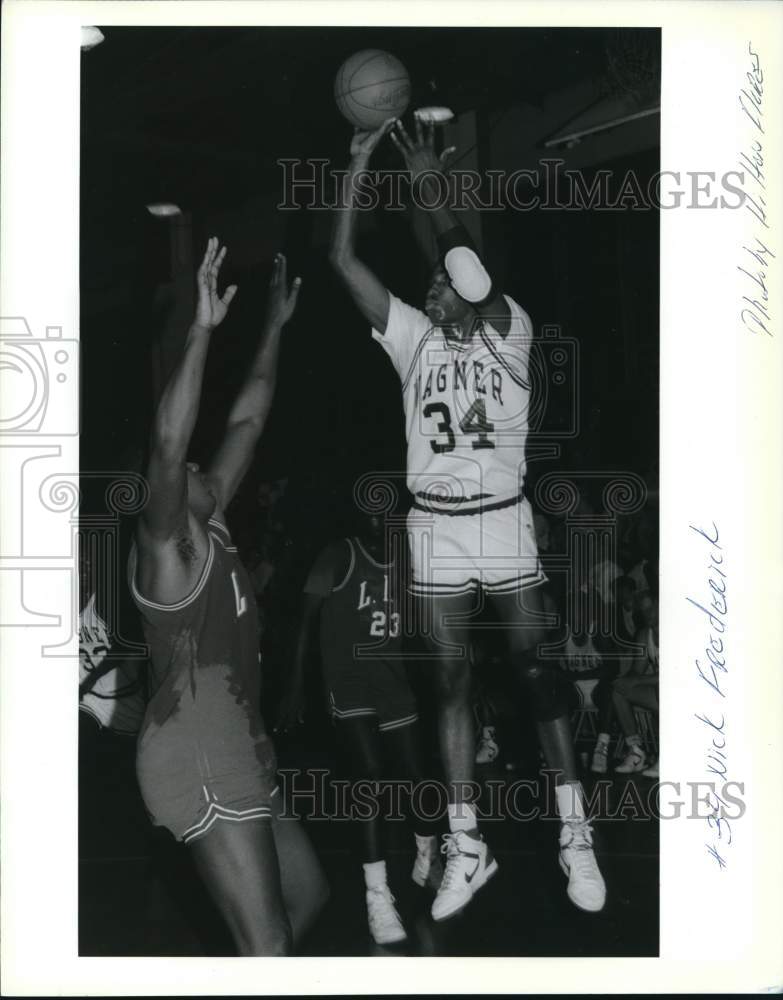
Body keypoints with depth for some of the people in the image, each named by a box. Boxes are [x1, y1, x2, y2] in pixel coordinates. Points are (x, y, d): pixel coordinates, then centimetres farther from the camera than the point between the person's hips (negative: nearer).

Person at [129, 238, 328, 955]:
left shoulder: (209, 531, 13)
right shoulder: (166, 545, -10)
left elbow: (247, 423, 17)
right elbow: (168, 443, -28)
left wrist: (276, 325, 20)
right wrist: (204, 329, -32)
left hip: (233, 751, 10)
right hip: (197, 757, -10)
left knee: (307, 894, 20)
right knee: (269, 948, -11)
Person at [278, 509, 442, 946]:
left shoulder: (402, 565, 7)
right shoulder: (339, 557, -6)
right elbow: (308, 619, -6)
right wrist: (297, 685, -11)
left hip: (395, 686, 5)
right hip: (350, 687, -5)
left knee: (417, 774, 5)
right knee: (370, 774, -16)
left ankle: (428, 860, 32)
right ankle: (378, 895, -13)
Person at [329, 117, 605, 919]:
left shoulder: (510, 334, -1)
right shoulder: (413, 337, 6)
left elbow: (476, 274, -22)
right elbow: (343, 259, -1)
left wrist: (431, 191, -25)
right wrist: (360, 161, -6)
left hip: (504, 520, -2)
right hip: (435, 527, 3)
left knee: (536, 670, -1)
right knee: (451, 680, 3)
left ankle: (576, 836, 5)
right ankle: (466, 846, 8)